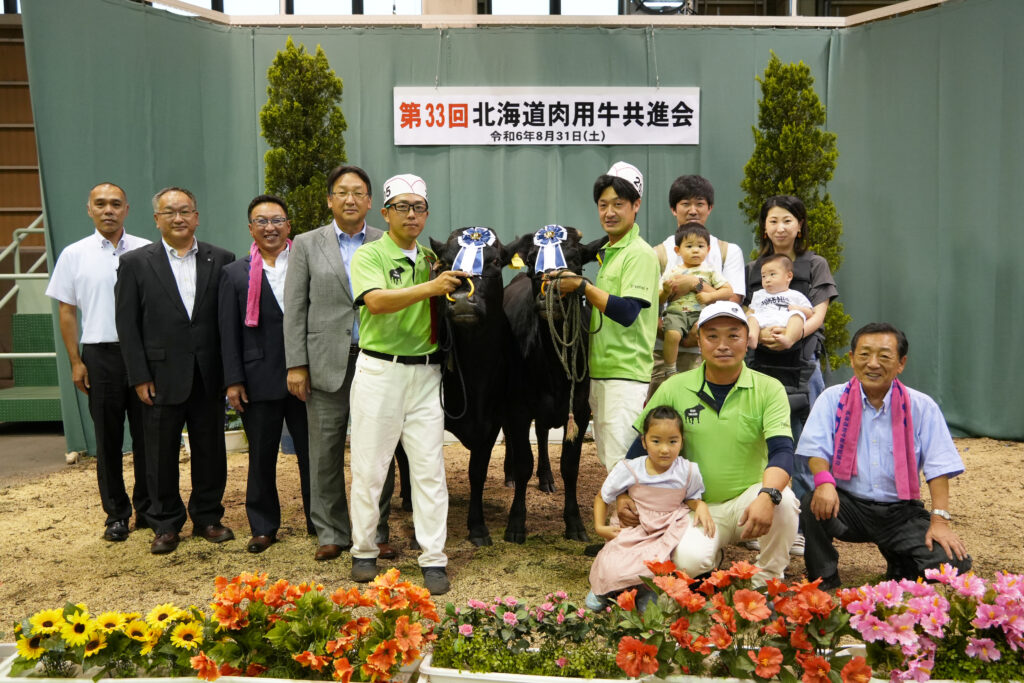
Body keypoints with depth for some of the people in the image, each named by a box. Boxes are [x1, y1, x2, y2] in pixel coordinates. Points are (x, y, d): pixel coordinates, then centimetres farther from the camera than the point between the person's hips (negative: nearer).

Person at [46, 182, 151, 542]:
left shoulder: (147, 252, 3)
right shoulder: (74, 255, 4)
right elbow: (67, 312, 6)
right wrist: (75, 362, 0)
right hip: (100, 354, 0)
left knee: (147, 435, 6)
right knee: (108, 439, 7)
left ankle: (148, 509, 19)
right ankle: (116, 515, 18)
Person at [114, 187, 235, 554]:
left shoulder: (221, 260, 3)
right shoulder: (135, 263, 0)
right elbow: (127, 324, -1)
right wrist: (139, 377, -7)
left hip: (209, 375, 1)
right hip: (161, 376, -1)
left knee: (210, 451, 10)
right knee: (161, 454, 8)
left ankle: (207, 517, 26)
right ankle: (166, 525, 22)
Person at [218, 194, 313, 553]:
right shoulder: (235, 274, 6)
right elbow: (229, 332, 3)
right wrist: (233, 380, -3)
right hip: (259, 382, 1)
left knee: (312, 455, 7)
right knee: (261, 458, 10)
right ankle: (263, 527, 23)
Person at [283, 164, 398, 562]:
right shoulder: (307, 245, 6)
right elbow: (295, 309, 3)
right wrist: (296, 365, -4)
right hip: (328, 363, 0)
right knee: (325, 454, 5)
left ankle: (375, 533, 18)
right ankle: (331, 533, 18)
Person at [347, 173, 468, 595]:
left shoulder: (432, 259, 13)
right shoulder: (369, 255, -2)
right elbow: (377, 301, -21)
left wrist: (454, 290, 0)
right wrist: (430, 287, -31)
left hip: (425, 373, 4)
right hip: (379, 370, -3)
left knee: (430, 469, 2)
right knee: (369, 467, 4)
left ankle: (434, 560, 8)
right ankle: (364, 551, 20)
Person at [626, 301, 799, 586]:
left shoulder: (768, 389, -5)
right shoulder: (673, 389, -1)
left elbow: (782, 451, -17)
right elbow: (641, 447, 6)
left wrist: (766, 496, -36)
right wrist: (623, 495, -8)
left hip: (748, 499, 0)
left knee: (783, 499, -33)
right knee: (689, 561, -29)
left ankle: (768, 581, -5)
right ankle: (713, 554, 12)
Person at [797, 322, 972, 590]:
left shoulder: (921, 407, 2)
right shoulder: (833, 399, 1)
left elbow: (938, 467, -1)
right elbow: (816, 449, -7)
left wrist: (940, 520, -12)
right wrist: (824, 481, -28)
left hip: (901, 511, 1)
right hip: (847, 505, -1)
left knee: (953, 563, -19)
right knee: (814, 504, -32)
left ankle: (901, 567, 17)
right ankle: (823, 583, -6)